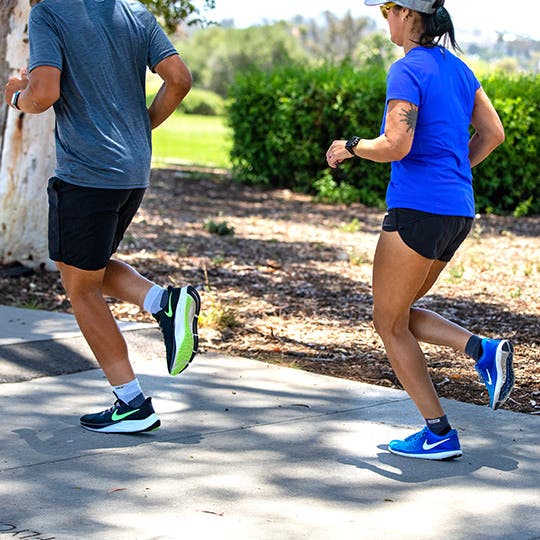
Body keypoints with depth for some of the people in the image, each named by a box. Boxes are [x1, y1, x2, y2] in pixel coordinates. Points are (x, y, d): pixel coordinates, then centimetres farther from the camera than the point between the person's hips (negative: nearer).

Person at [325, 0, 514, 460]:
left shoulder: (408, 70, -12)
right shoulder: (457, 68, 12)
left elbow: (396, 146, -22)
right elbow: (493, 133, 14)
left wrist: (349, 148, -4)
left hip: (417, 210, -8)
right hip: (457, 212, 8)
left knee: (389, 323, 6)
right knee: (400, 314, 21)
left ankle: (439, 434, 6)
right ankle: (483, 350, 0)